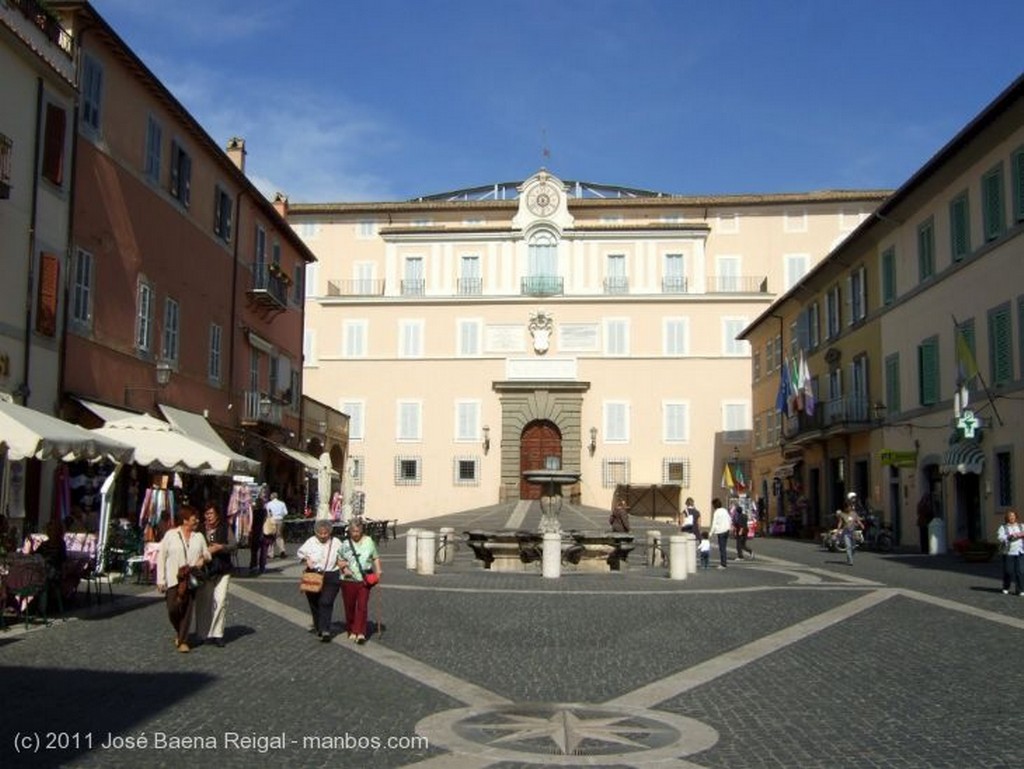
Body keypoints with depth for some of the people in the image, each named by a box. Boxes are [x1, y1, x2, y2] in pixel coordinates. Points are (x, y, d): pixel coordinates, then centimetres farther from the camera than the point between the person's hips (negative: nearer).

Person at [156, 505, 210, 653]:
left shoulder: (199, 537, 12)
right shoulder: (170, 535, 2)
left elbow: (207, 553, 19)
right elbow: (161, 557, 2)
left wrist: (204, 558, -7)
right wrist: (160, 580, -3)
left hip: (191, 579, 2)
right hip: (173, 578, -2)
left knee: (187, 610, -1)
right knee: (173, 609, -10)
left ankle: (183, 641, 8)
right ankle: (179, 631, 19)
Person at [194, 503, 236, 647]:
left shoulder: (225, 527, 4)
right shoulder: (200, 529, -1)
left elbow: (234, 545, 1)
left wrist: (221, 547, -14)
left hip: (222, 570, 1)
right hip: (204, 569, -1)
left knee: (221, 601, -5)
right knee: (203, 602, 4)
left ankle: (217, 634, 4)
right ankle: (203, 634, 18)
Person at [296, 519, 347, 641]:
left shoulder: (336, 543, 1)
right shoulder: (311, 542, 1)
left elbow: (341, 559, 11)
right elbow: (300, 553, 13)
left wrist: (345, 568, -6)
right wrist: (306, 560, -6)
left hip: (331, 578, -2)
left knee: (326, 603, -13)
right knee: (314, 603, 11)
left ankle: (325, 631, -15)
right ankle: (318, 627, 29)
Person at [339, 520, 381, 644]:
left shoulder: (369, 542, 4)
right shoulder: (345, 544, 4)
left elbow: (375, 558, 11)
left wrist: (378, 571, -2)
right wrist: (344, 568, -8)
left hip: (364, 580, -1)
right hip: (349, 580, 1)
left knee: (362, 606, -10)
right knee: (350, 606, 7)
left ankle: (360, 633, -9)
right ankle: (352, 631, 23)